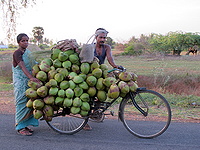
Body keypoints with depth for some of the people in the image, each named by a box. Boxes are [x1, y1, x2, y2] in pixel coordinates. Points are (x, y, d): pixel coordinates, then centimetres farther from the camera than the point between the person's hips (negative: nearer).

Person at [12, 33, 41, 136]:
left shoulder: (28, 52, 13)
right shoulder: (17, 53, -11)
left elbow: (33, 64, 25)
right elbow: (22, 66, -25)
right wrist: (31, 77, -37)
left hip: (29, 81, 7)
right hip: (20, 82, -7)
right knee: (22, 103, -5)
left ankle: (25, 124, 19)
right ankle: (20, 127, 2)